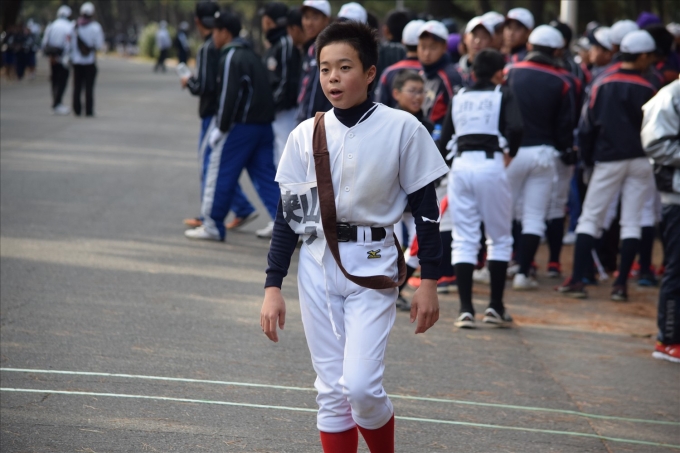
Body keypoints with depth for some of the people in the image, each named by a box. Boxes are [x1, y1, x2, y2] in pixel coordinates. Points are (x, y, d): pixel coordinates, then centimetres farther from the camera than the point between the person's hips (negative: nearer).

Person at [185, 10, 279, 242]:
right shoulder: (251, 55, 19)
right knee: (266, 177, 7)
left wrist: (221, 127, -12)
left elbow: (229, 96, -19)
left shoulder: (231, 58, -11)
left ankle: (212, 226, 9)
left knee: (220, 173, 2)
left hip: (241, 126, -9)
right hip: (263, 125, 9)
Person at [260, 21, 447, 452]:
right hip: (317, 267, 3)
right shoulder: (306, 136, 2)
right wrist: (273, 286, 3)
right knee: (331, 392, 5)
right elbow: (289, 214, 7)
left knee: (360, 385, -13)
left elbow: (425, 208, -1)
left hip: (373, 268, -3)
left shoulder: (402, 129, -6)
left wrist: (429, 282, -2)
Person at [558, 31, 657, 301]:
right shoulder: (646, 89, -5)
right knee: (631, 222, 5)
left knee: (589, 218, 5)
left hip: (608, 160, 0)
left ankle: (576, 280, -4)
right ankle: (621, 284, 1)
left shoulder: (602, 85, -1)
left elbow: (587, 126, 2)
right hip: (640, 161, 0)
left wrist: (587, 158, 12)